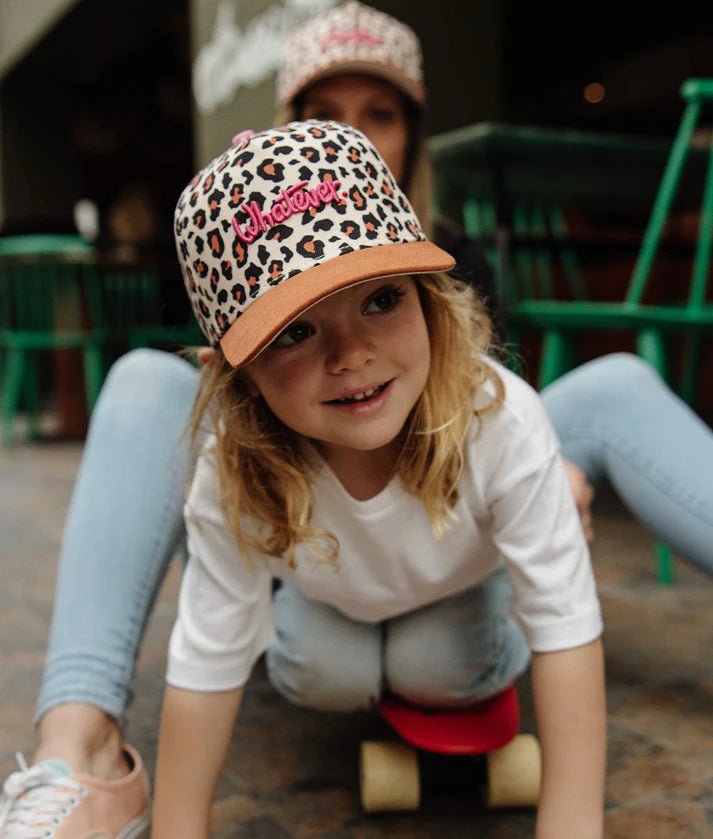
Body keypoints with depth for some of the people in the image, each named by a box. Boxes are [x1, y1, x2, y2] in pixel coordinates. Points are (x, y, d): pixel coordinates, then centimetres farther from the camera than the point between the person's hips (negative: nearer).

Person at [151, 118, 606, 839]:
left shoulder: (502, 421, -42)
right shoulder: (233, 475, -38)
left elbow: (567, 628, -36)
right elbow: (206, 667, -28)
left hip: (460, 580, 0)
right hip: (331, 589, 1)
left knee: (436, 672, -21)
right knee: (324, 677, -20)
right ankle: (292, 615, 14)